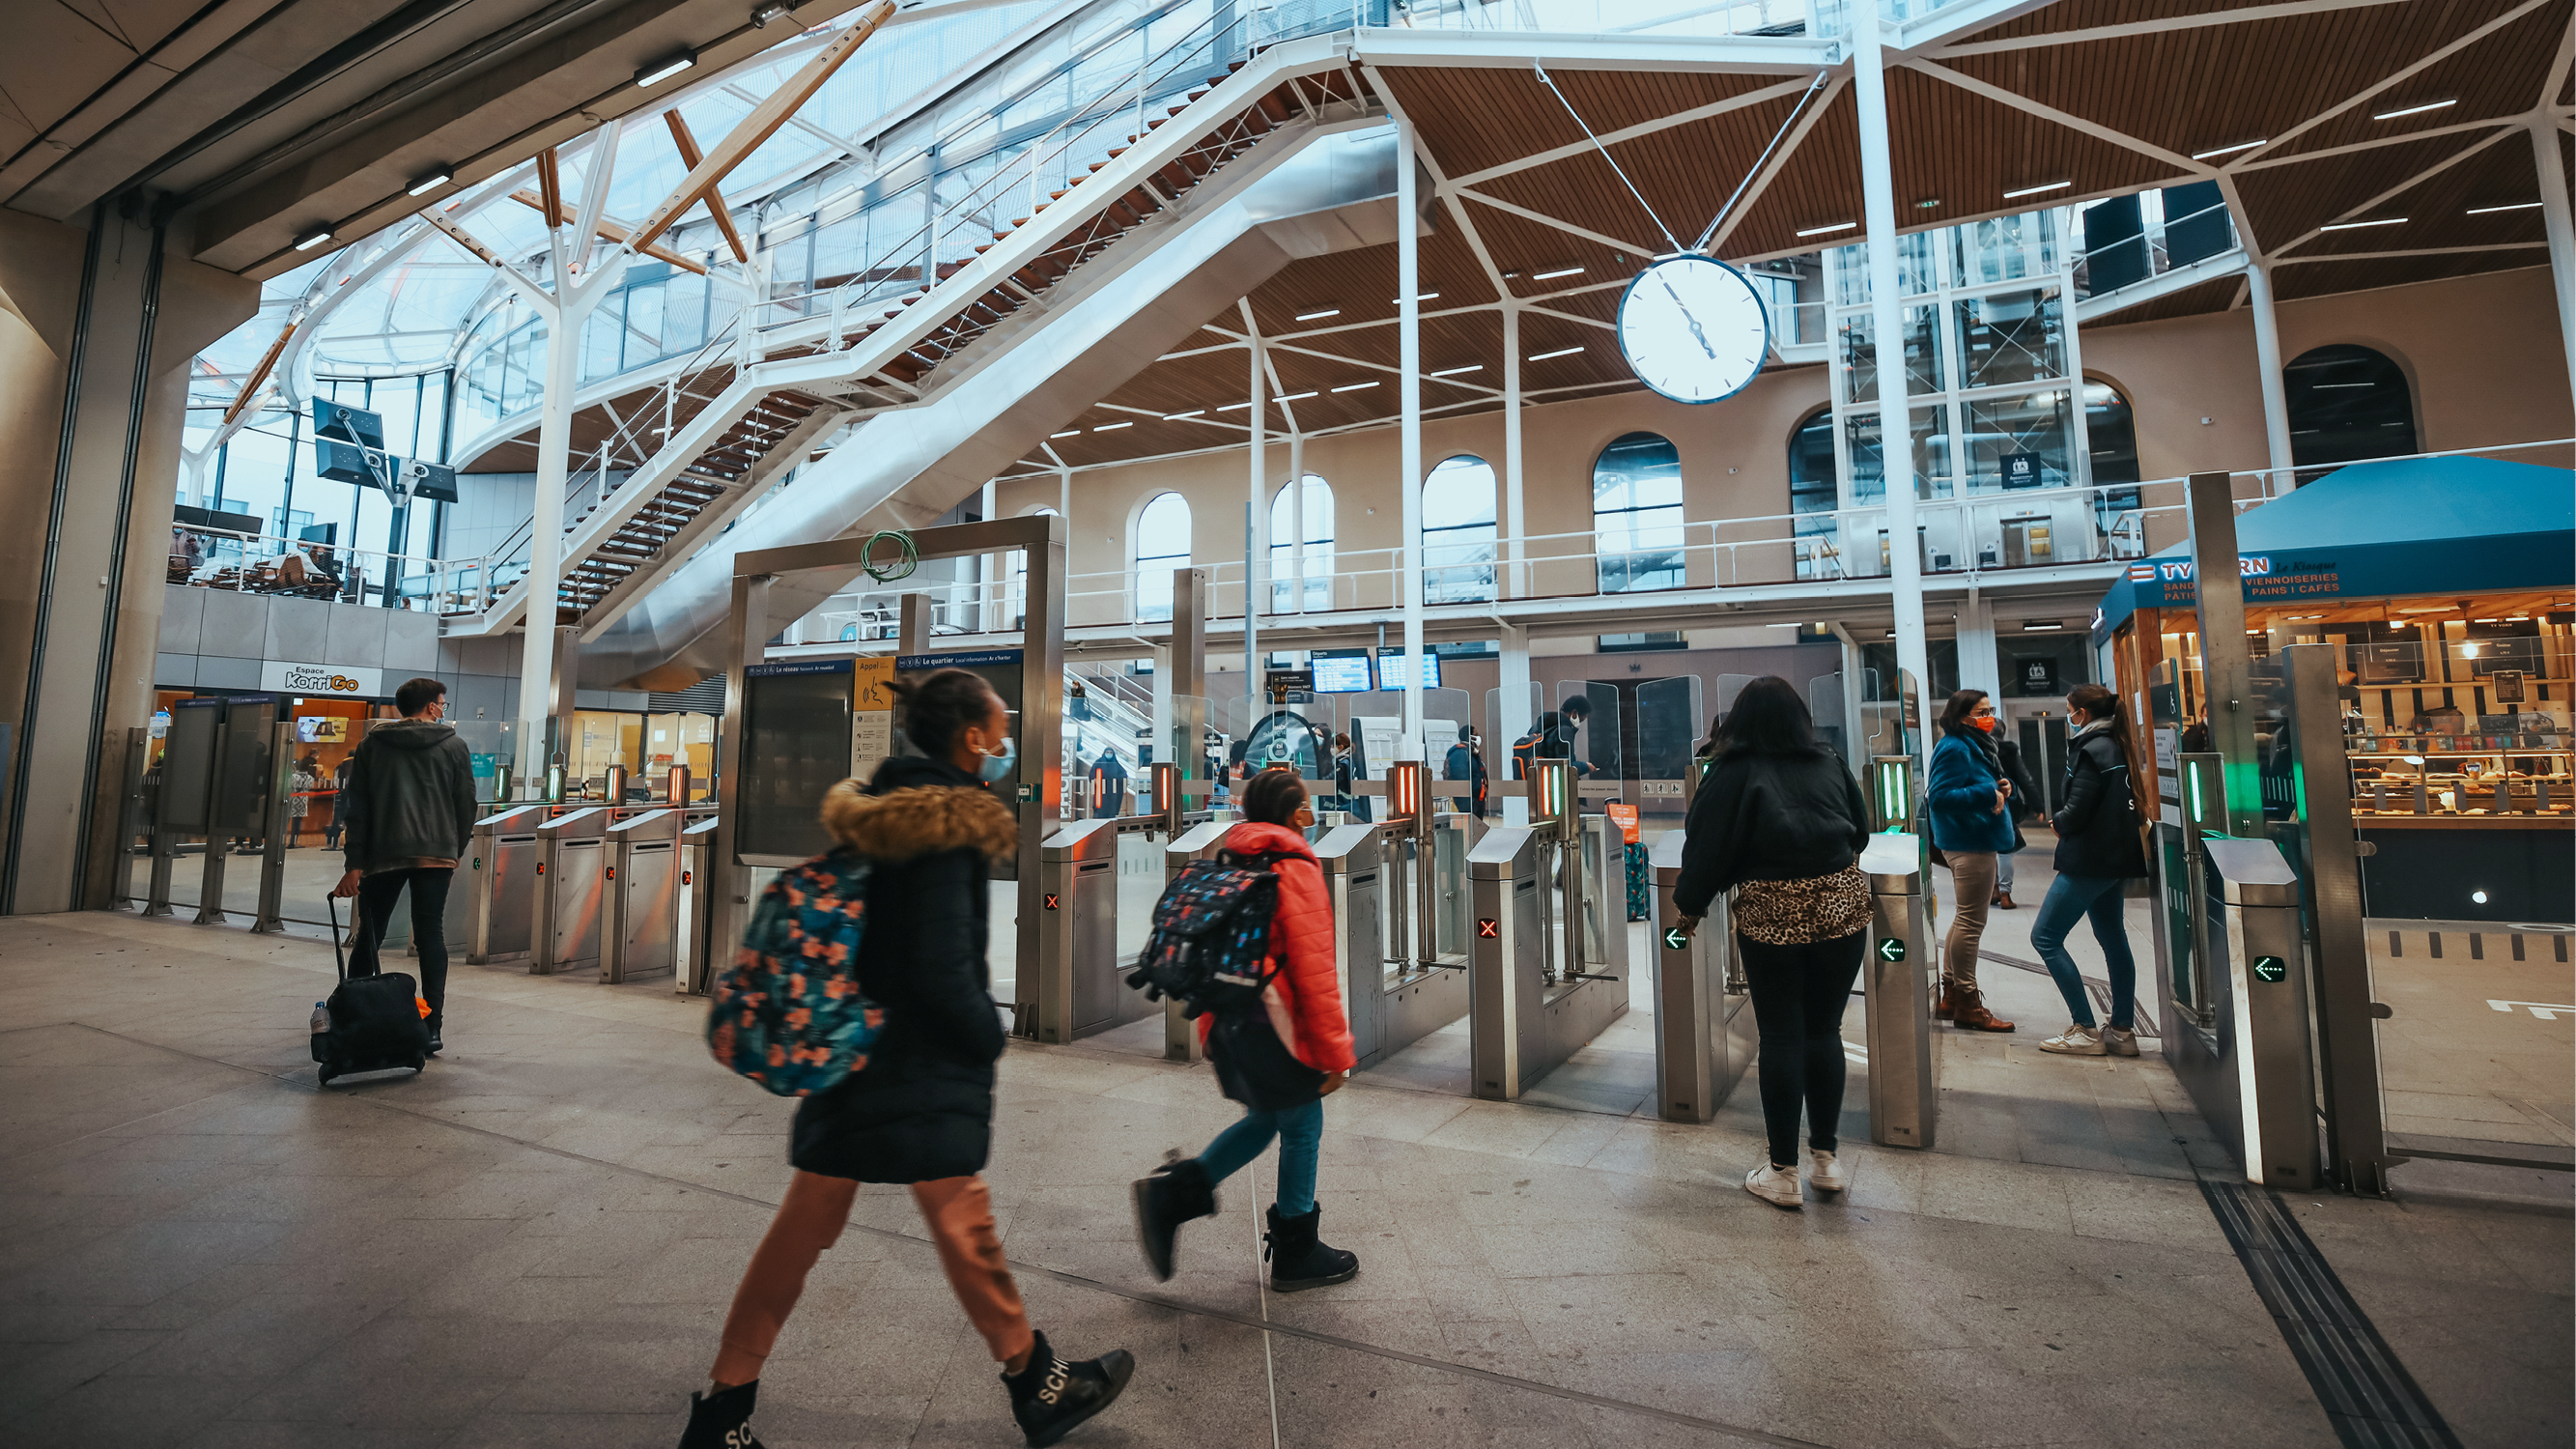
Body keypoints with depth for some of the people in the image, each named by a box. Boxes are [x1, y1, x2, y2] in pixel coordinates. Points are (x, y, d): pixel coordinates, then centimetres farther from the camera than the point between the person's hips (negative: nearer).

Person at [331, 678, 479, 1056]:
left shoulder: (371, 744, 8)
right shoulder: (453, 746, 3)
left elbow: (356, 808, 4)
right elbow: (467, 805, 3)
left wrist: (354, 864, 3)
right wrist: (456, 851, 15)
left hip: (382, 854, 2)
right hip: (436, 853, -2)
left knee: (369, 936, 14)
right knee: (431, 935, -1)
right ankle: (432, 1029, -3)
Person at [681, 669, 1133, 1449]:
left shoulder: (880, 813, 6)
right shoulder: (944, 832, -22)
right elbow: (945, 975, -24)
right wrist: (992, 1036, -8)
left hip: (848, 1055, 8)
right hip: (921, 1073, -8)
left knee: (802, 1229, 18)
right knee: (966, 1231, 9)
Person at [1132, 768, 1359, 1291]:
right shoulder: (1296, 870, -15)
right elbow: (1314, 971, -18)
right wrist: (1335, 1053, -12)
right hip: (1278, 1032, -8)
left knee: (1264, 1119, 22)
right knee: (1302, 1129, 11)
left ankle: (1173, 1191, 11)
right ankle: (1296, 1255, 26)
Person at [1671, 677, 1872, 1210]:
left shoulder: (1734, 773, -4)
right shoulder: (1829, 765, 8)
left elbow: (1707, 846, -3)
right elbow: (1861, 832, 17)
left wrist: (1690, 907, 9)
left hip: (1771, 912, -4)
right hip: (1842, 904, 4)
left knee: (1780, 1037, 4)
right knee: (1824, 1030, 13)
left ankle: (1783, 1172, 12)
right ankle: (1825, 1159, 24)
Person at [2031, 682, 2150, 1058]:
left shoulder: (2091, 750, -16)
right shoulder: (2116, 746, 11)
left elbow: (2078, 810, -20)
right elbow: (2116, 802, 18)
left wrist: (2057, 823, 0)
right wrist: (2066, 822, 12)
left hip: (2089, 859, -10)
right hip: (2114, 858, 10)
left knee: (2045, 937, -5)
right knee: (2112, 938, 15)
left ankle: (2085, 1030, -3)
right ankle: (2122, 1030, 21)